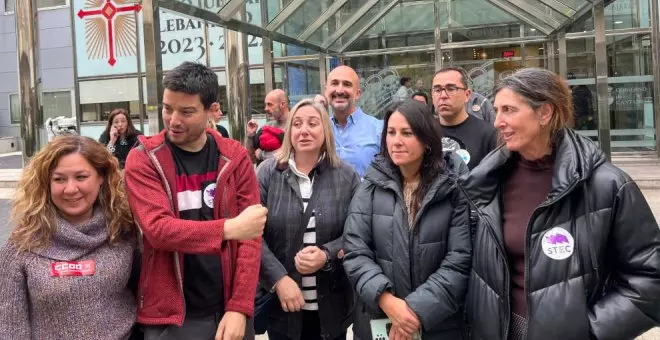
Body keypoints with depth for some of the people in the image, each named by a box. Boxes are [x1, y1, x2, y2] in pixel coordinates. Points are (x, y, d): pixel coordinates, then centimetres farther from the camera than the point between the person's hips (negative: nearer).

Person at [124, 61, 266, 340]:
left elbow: (250, 236, -4)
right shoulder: (143, 159, -6)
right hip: (172, 315, -2)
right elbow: (157, 229, -18)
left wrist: (239, 307, -11)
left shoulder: (234, 156, -1)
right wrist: (228, 228, -27)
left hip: (229, 309, 2)